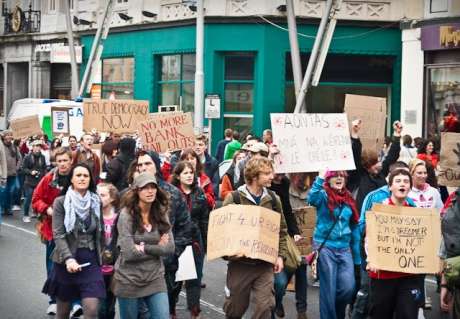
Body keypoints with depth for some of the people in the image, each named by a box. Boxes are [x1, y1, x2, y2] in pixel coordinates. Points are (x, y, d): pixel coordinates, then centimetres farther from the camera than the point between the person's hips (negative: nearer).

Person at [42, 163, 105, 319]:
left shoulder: (96, 202, 4)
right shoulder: (61, 202, -6)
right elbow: (58, 234, -13)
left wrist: (101, 256, 12)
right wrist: (68, 259, -25)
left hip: (91, 261, 2)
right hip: (66, 262, -2)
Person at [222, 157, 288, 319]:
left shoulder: (273, 199, 4)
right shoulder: (234, 198, -6)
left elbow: (281, 230, 10)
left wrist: (280, 255, 2)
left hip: (265, 263, 2)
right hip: (239, 262, -2)